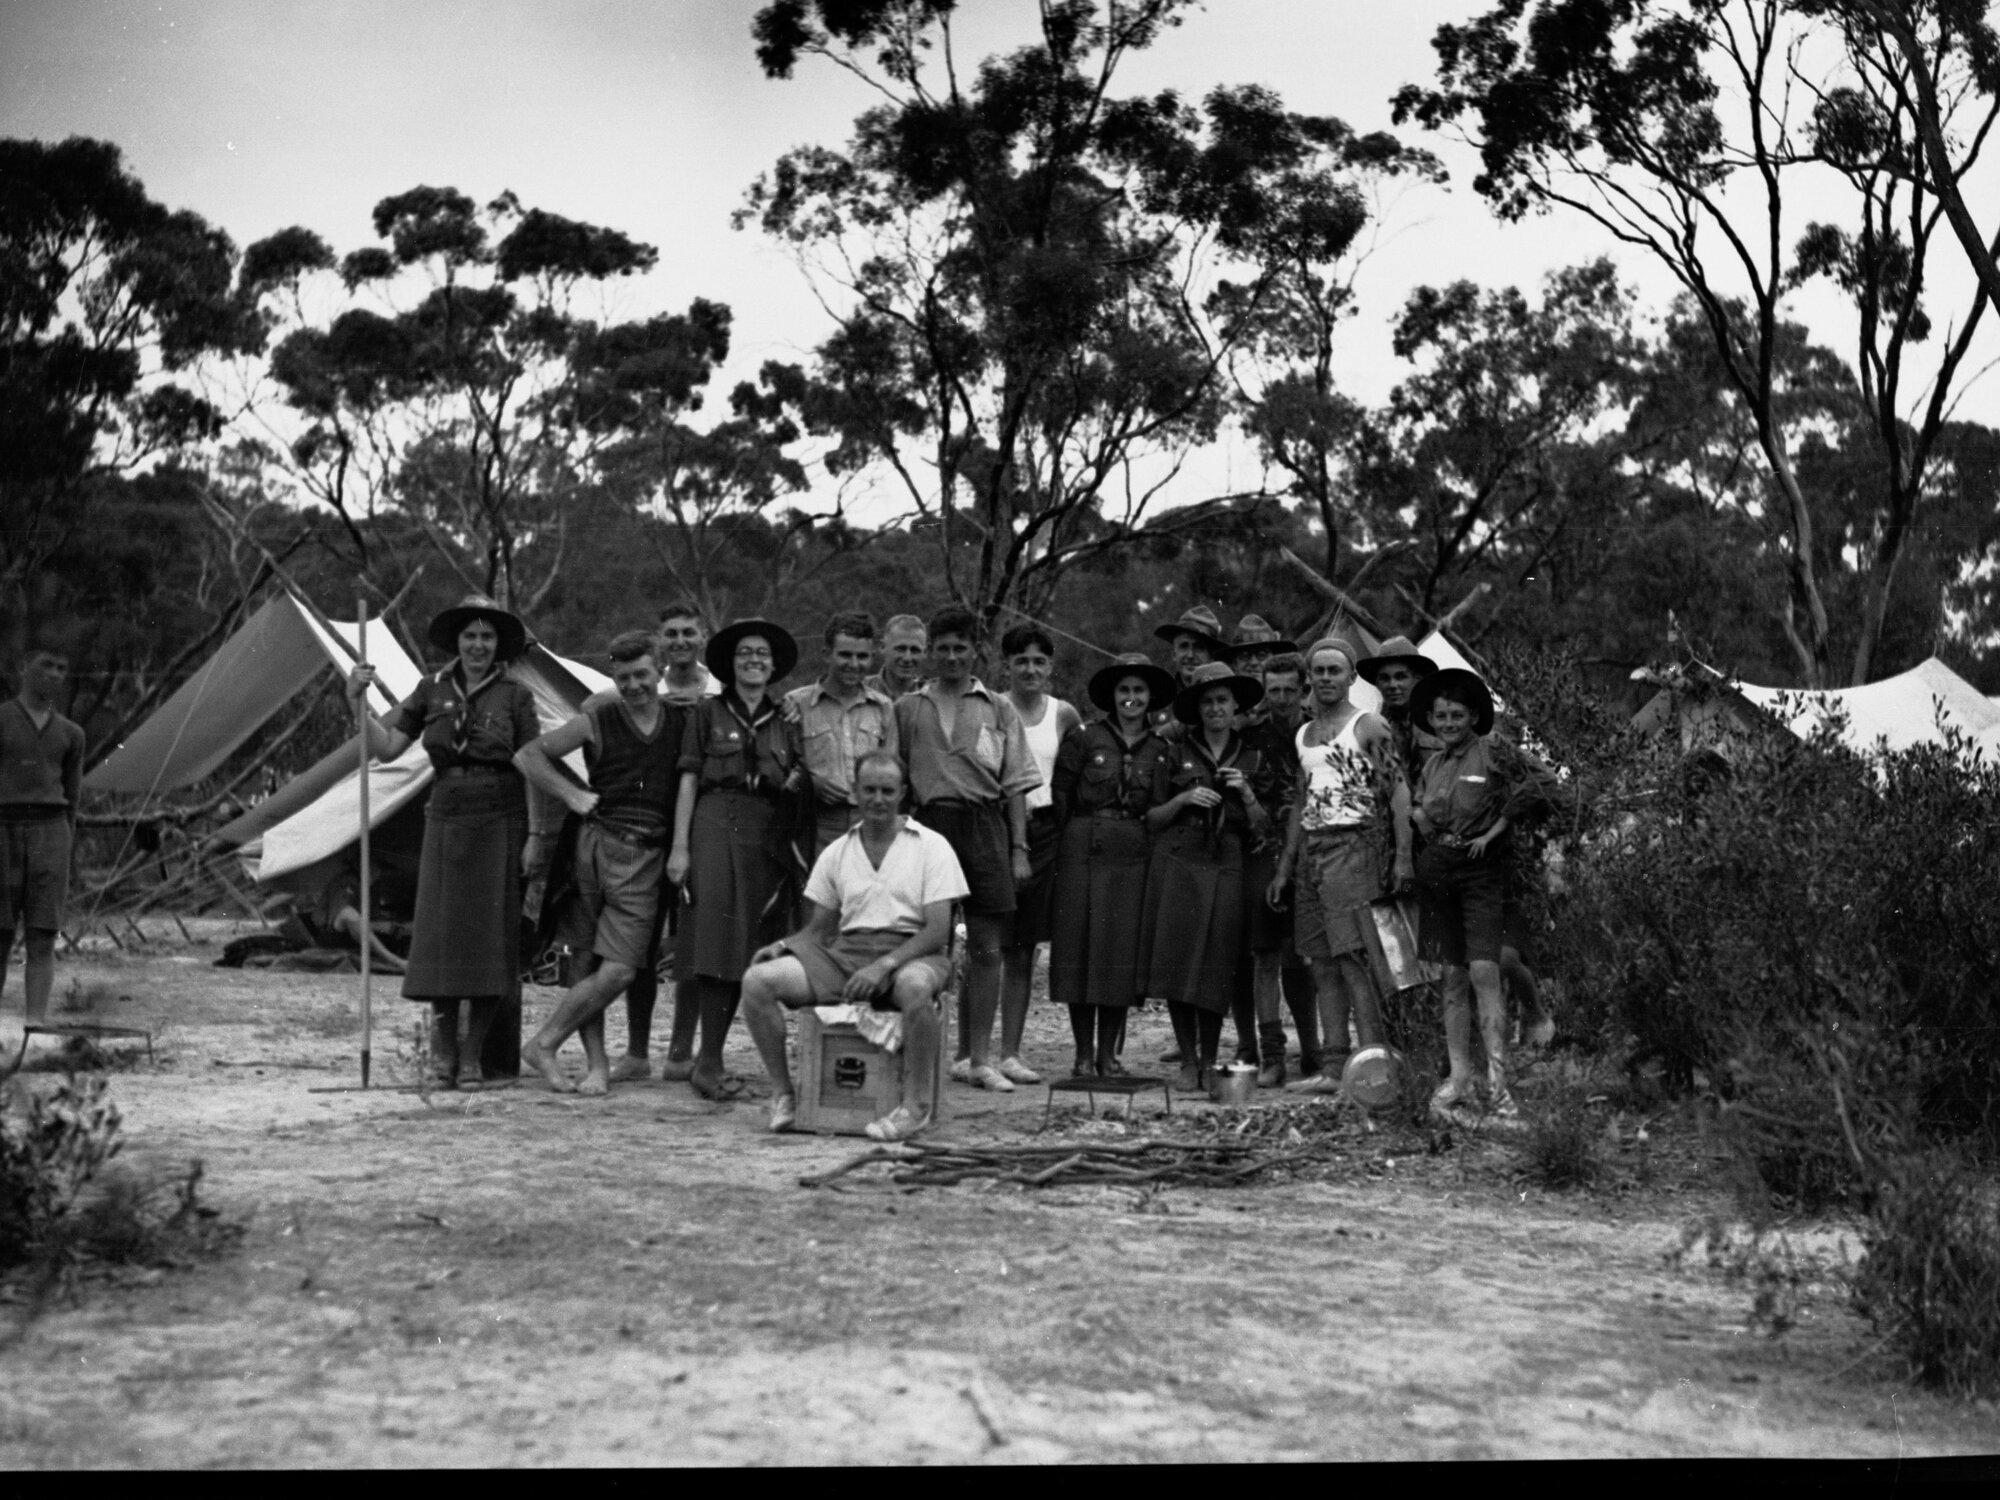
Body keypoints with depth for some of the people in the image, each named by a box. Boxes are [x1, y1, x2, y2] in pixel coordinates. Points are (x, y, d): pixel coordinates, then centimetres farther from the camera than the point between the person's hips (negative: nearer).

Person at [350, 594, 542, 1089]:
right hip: (447, 821, 2)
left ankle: (472, 1055, 6)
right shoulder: (433, 689, 7)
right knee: (441, 932, 0)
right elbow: (386, 747, 5)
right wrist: (358, 703, -9)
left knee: (489, 935, -2)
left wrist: (535, 835, -8)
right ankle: (443, 1043, 17)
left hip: (499, 824, -2)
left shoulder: (515, 694, 0)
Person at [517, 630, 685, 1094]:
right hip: (597, 844, -1)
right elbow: (527, 755, 9)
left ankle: (543, 1044, 4)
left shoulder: (682, 722, 10)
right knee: (590, 964, -1)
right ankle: (597, 1064, 7)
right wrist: (571, 795, 0)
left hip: (645, 859, 1)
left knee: (618, 970, -8)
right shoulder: (598, 722, 6)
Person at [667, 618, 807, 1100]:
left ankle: (710, 1055, 12)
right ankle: (709, 1060, -10)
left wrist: (798, 781, -4)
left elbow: (799, 783, 19)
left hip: (770, 838, 4)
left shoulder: (786, 721, 17)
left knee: (750, 950, 2)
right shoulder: (708, 713, 9)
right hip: (717, 828, -3)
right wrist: (680, 845, -4)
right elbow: (689, 780, 4)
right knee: (717, 942, -11)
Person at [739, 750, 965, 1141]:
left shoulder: (930, 846, 2)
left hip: (910, 953, -4)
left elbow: (938, 930, -6)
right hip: (845, 953, 4)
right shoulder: (836, 853, 15)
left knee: (914, 986, -42)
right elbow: (818, 929, 19)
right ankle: (783, 1094, -7)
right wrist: (783, 946, -5)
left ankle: (916, 1105, -26)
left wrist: (884, 965, -20)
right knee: (757, 980, -18)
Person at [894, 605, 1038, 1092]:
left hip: (985, 825, 1)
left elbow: (1015, 786, 9)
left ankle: (977, 1059, 7)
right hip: (930, 824, 0)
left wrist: (1019, 849, 2)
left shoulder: (999, 710, 11)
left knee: (987, 948, 1)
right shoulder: (907, 708, 11)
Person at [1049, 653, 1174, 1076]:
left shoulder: (1161, 750, 11)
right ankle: (1083, 1054, 6)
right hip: (1084, 852, -2)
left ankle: (1108, 1053, 10)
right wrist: (1075, 838, 0)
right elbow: (1061, 796, 3)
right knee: (1081, 946, -1)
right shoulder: (1083, 738, 3)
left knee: (1124, 951, 1)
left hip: (1135, 858, 2)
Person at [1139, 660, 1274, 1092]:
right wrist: (1183, 800, -6)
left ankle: (1209, 1062, 9)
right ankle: (1188, 1061, 5)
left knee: (1216, 970, -4)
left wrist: (1246, 793, -6)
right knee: (1176, 963, -6)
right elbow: (1153, 818, 10)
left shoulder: (1252, 760, 12)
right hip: (1177, 862, 0)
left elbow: (1261, 827, 10)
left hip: (1226, 867, 0)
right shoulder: (1175, 755, 9)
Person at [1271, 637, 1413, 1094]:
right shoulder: (1304, 735, 19)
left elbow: (1398, 791, -8)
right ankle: (1332, 1068, 7)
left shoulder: (1369, 727, -2)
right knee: (1322, 965, 5)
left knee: (1352, 957, -14)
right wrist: (1284, 867, 19)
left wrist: (1403, 856, -16)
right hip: (1310, 849, 7)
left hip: (1352, 845, -7)